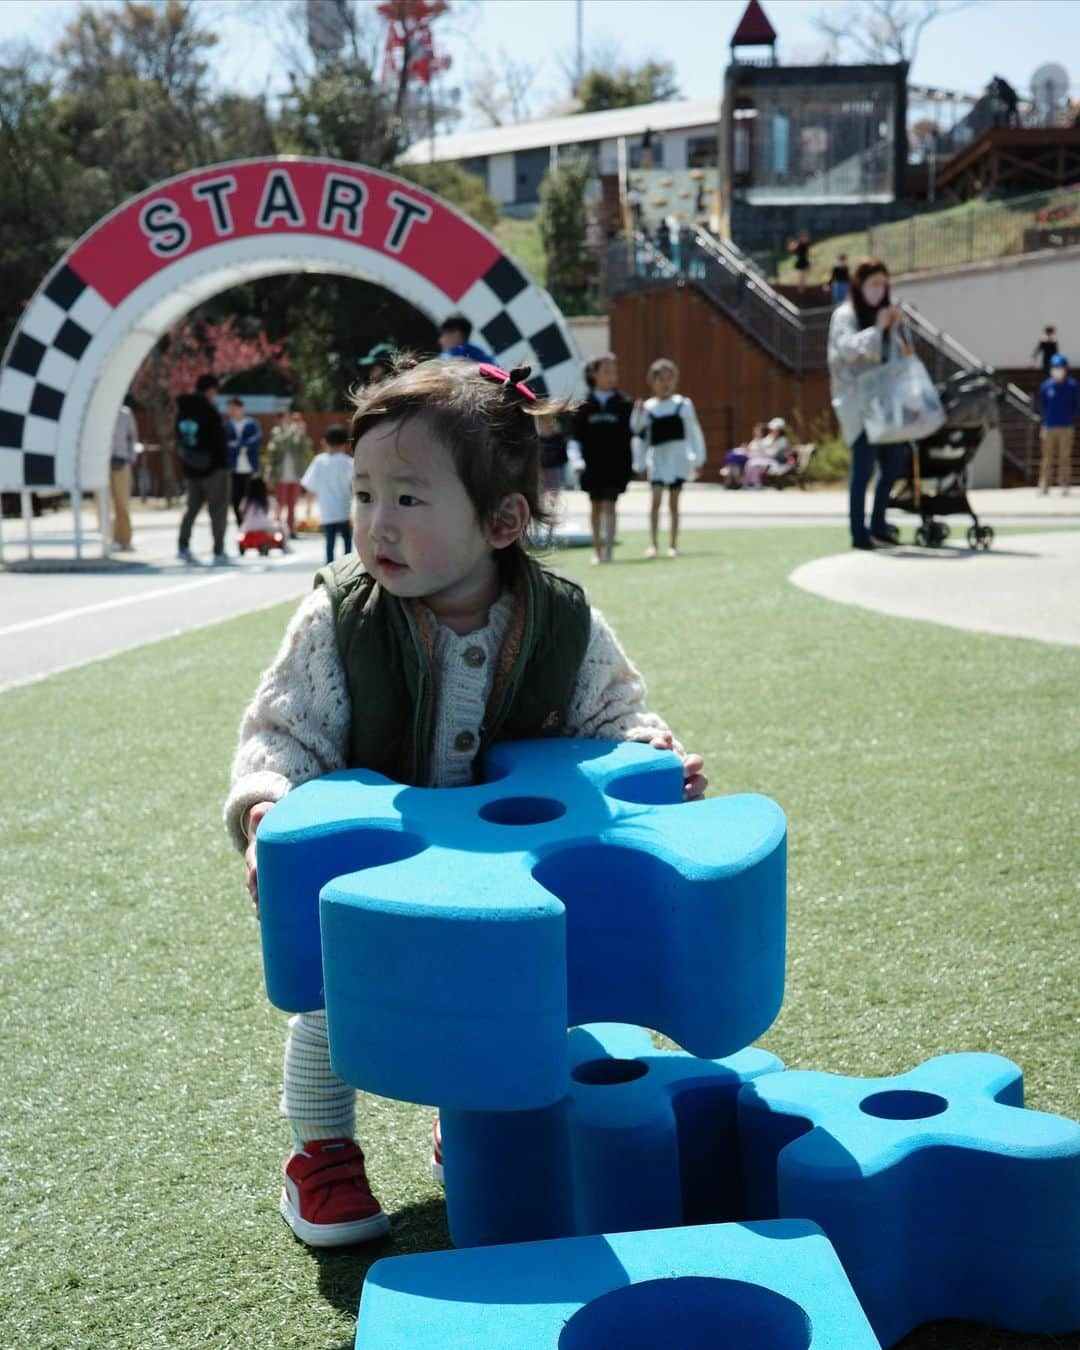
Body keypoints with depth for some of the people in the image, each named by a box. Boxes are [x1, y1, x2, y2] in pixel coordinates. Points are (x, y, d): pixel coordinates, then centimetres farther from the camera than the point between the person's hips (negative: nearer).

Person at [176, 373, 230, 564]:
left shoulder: (182, 411, 7)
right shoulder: (210, 412, -17)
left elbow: (179, 440, 12)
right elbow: (220, 441, -17)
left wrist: (185, 460, 16)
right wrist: (224, 463, -8)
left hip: (190, 468, 7)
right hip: (212, 468, -7)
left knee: (193, 506, 18)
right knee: (218, 509, 1)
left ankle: (183, 546, 10)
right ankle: (219, 552, 1)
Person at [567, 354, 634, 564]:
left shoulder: (623, 404, 1)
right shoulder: (585, 406, 2)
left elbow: (633, 431, 5)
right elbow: (574, 437, 0)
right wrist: (576, 459, -12)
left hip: (615, 465, -2)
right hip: (592, 465, 2)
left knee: (609, 505, -9)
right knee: (596, 506, 10)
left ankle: (607, 549, -13)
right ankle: (597, 549, 20)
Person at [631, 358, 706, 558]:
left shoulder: (683, 405, 2)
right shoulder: (647, 407, 2)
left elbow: (693, 433, 6)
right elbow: (640, 436, 6)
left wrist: (697, 460, 4)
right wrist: (640, 463, 3)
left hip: (678, 457, 0)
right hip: (657, 457, 0)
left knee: (673, 502, 4)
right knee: (656, 499, -13)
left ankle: (673, 544, 12)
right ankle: (653, 543, -9)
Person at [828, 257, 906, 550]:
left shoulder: (882, 313, 19)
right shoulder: (845, 315, -3)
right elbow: (848, 348, -20)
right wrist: (877, 329, -20)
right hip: (856, 399, -8)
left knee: (892, 462, 6)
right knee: (864, 464, -13)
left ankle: (878, 526, 17)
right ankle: (859, 533, -10)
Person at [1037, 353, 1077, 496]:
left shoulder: (1072, 386, -1)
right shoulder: (1046, 386, 3)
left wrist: (1070, 419, -2)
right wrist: (1047, 418, 4)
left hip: (1066, 427, -1)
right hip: (1049, 427, 1)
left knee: (1065, 457, 2)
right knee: (1047, 457, 3)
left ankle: (1065, 486, 6)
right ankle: (1044, 485, 5)